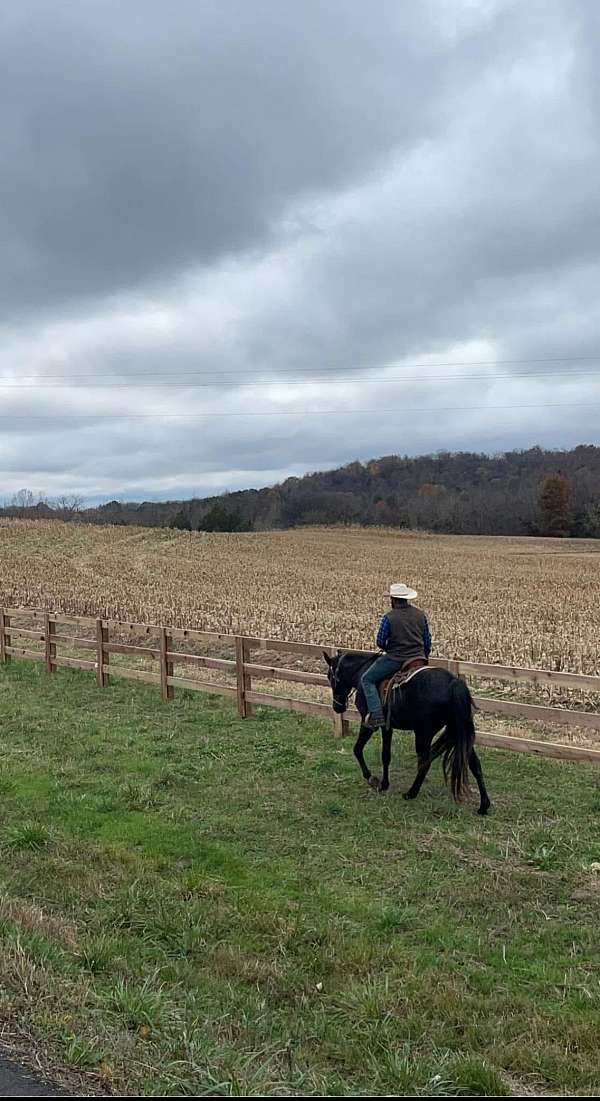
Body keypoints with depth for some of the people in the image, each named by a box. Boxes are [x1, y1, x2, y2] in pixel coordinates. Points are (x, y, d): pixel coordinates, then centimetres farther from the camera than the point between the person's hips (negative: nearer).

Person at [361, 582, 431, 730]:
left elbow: (380, 642, -9)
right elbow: (427, 640, 11)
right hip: (418, 659, 6)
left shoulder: (389, 617, -12)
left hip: (395, 659, -5)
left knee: (367, 679, 6)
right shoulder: (420, 614, 5)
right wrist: (424, 657, 25)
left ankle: (376, 715, -7)